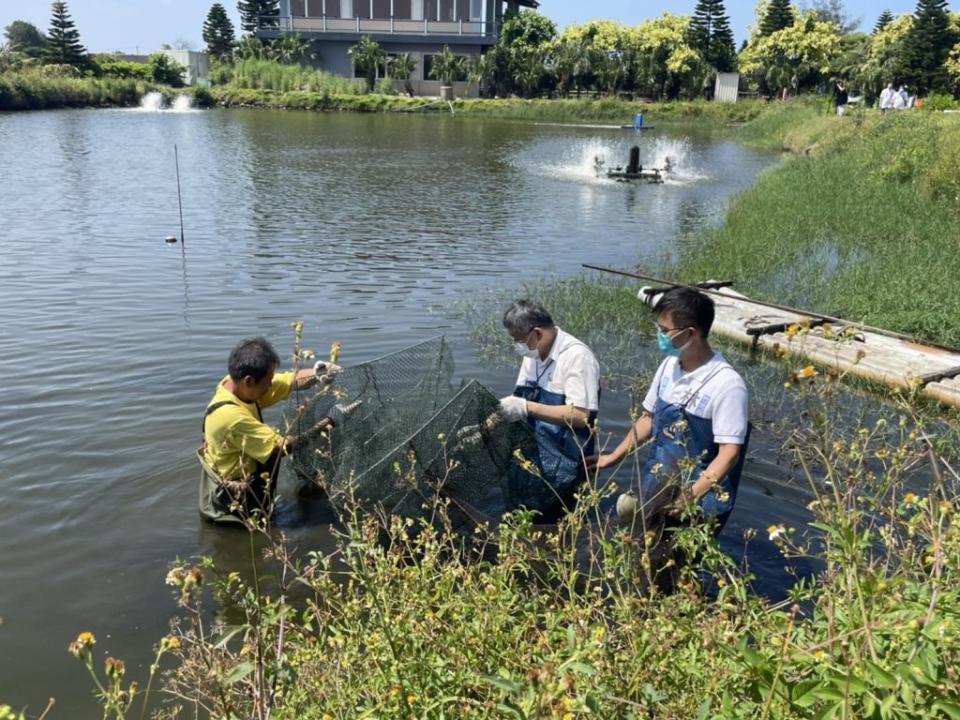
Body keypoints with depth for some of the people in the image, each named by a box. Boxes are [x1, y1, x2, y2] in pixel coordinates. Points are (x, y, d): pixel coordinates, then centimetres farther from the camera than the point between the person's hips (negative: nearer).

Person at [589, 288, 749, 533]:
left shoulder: (727, 385, -19)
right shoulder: (669, 365, 1)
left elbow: (729, 454, -19)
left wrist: (688, 497, -25)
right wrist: (614, 456, 18)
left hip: (699, 497, -6)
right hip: (654, 487, 6)